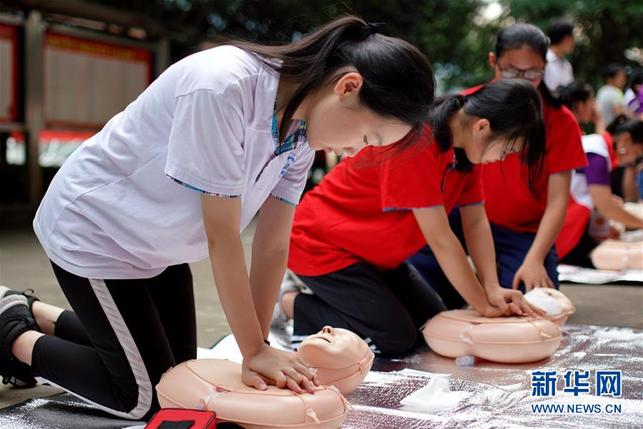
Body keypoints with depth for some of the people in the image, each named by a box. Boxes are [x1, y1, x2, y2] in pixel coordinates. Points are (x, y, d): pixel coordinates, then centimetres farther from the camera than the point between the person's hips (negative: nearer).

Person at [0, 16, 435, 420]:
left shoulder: (302, 126, -9)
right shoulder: (223, 88, -35)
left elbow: (274, 244, -7)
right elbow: (222, 237, -31)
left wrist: (259, 345, -10)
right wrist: (254, 350, -23)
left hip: (156, 245, 8)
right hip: (94, 232, -8)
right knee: (145, 397, -3)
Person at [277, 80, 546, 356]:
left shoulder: (466, 145, -4)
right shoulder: (416, 140, -32)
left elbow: (476, 222, -2)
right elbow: (440, 239, -29)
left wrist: (493, 290, -15)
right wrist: (484, 306, -20)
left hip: (375, 255, 10)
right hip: (323, 246, -9)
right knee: (396, 339, -14)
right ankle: (291, 304, 1)